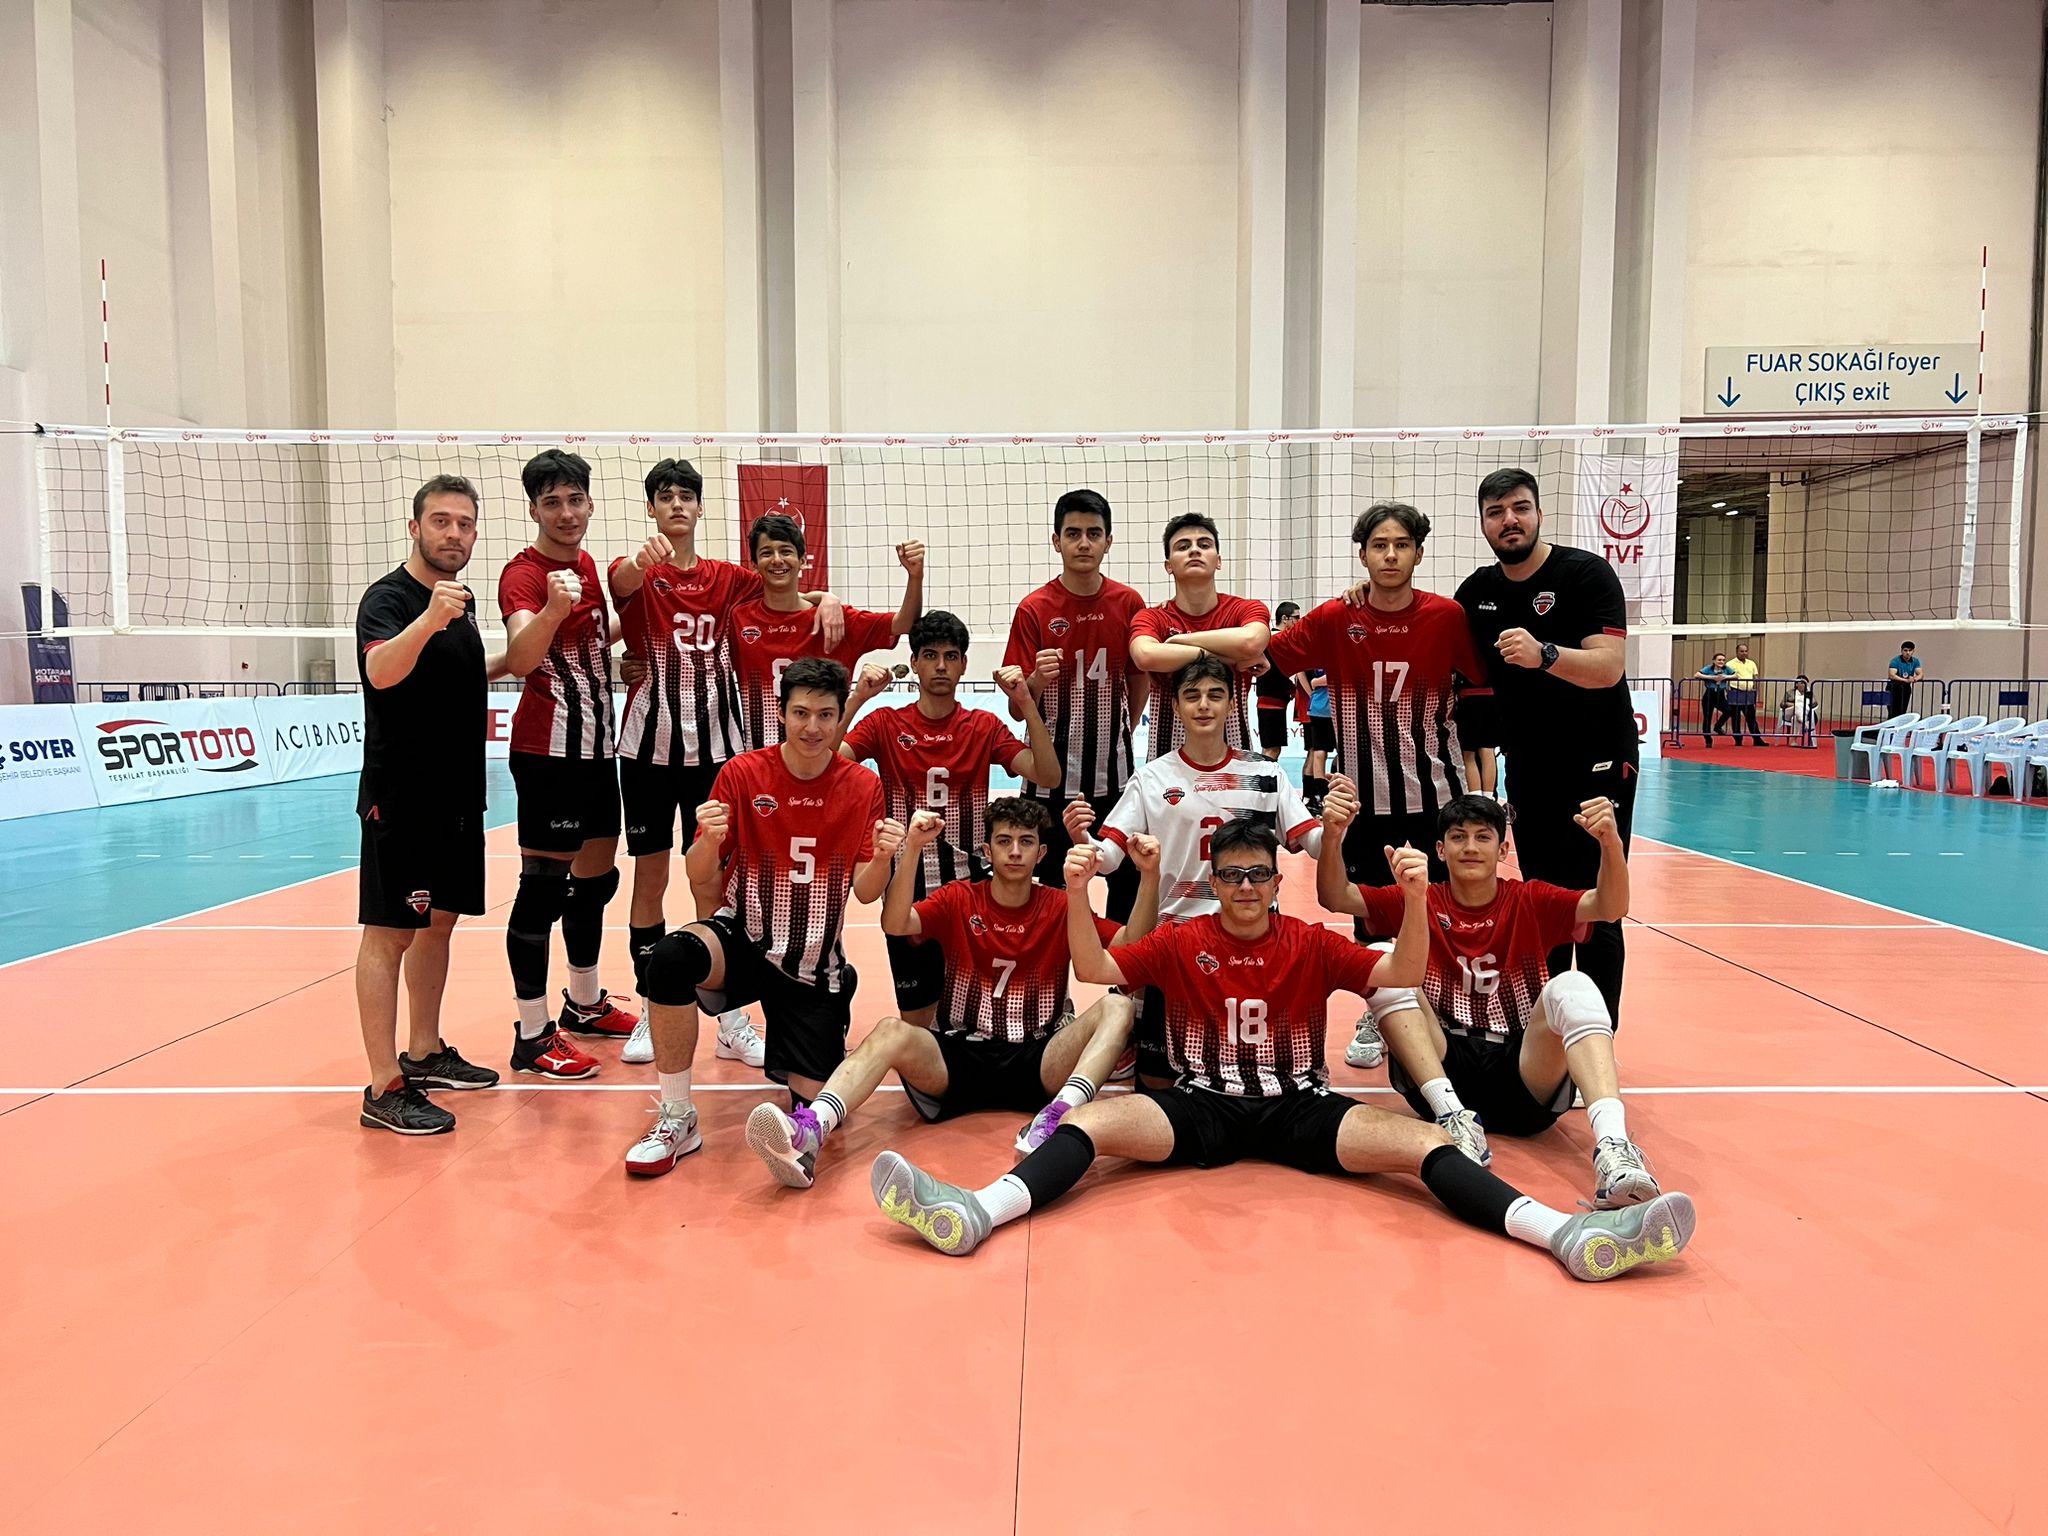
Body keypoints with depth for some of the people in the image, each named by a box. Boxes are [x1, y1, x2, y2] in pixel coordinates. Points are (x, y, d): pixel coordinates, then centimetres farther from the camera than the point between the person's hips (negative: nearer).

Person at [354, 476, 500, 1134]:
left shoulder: (461, 600, 13)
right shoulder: (387, 597, -12)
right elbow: (381, 670, -34)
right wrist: (429, 619, -49)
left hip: (456, 797, 9)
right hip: (401, 799, -9)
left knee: (439, 923, 15)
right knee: (389, 933, -5)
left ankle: (425, 1053, 28)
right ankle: (385, 1087, -2)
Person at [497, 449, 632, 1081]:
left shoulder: (586, 565, 12)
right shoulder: (524, 571, -14)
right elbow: (520, 656, -34)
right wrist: (552, 607, -50)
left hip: (596, 745, 9)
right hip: (547, 750, -9)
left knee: (597, 876, 17)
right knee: (543, 885, -6)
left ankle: (584, 1003, 34)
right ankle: (533, 1036, 2)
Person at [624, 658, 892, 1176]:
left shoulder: (863, 786, -4)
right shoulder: (742, 773, -8)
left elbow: (864, 893, -6)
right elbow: (701, 882, -6)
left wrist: (882, 857, -28)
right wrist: (709, 840, -28)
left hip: (814, 964, 1)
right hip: (742, 939, -1)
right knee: (670, 957, -34)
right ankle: (677, 1121, -17)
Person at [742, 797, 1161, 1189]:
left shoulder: (1059, 908, 8)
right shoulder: (958, 900, 7)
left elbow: (1134, 947, -1)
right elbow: (895, 925, -11)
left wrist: (1150, 875, -15)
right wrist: (912, 848, -24)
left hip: (1038, 1062, 1)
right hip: (959, 1058, 0)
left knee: (1117, 1006, -24)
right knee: (891, 1030, -30)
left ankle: (1055, 1118, -48)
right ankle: (808, 1133, -52)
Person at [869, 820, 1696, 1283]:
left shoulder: (1313, 945, 4)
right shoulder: (1179, 943, 4)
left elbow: (1400, 979, -6)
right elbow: (1096, 972, -6)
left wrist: (1416, 896, -23)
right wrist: (1077, 894, -23)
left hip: (1298, 1108, 1)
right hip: (1197, 1108, 0)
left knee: (1421, 1140, -23)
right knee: (1094, 1119, -27)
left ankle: (1568, 1234, -35)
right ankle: (974, 1213, -46)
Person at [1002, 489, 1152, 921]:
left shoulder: (1129, 603, 0)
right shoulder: (1034, 609, -7)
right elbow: (1016, 710, -8)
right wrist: (1037, 680, -27)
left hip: (1114, 776, 3)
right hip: (1052, 778, -2)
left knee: (1130, 883, 9)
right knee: (1052, 887, 5)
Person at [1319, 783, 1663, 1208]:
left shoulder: (1530, 902, 8)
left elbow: (1611, 908, -10)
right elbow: (1335, 897, -4)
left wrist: (1610, 843, -30)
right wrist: (1332, 834, -24)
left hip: (1524, 1079, -1)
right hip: (1443, 1069, 1)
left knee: (1572, 988, -26)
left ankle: (1612, 1145, -45)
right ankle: (1452, 1115, -30)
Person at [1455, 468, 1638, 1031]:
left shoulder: (1586, 572, -11)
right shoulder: (1477, 590, 6)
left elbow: (1608, 667, -21)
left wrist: (1544, 654, -41)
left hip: (1597, 767, -5)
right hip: (1527, 773, 5)